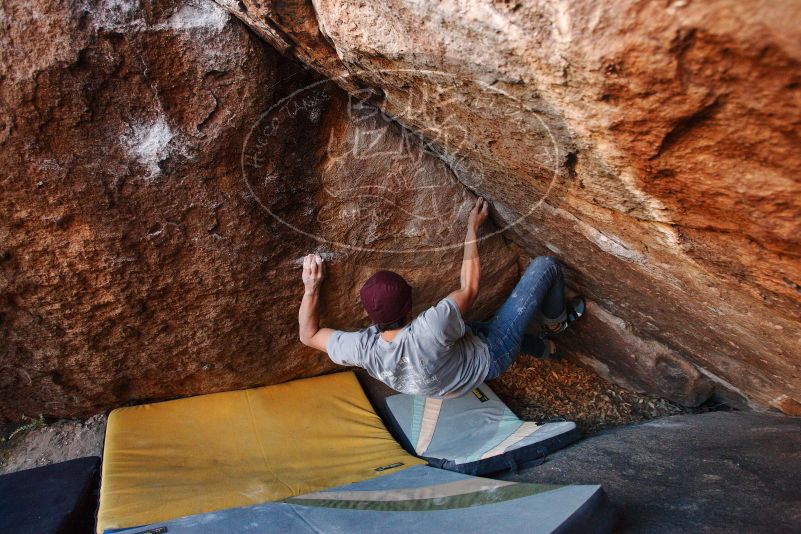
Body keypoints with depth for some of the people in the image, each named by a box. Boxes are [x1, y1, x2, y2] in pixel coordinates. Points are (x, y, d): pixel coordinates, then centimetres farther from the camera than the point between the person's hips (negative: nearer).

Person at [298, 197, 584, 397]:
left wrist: (311, 287, -11)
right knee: (545, 265, -6)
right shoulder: (429, 330, -44)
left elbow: (309, 335, -9)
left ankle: (542, 346, 44)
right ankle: (556, 324, 28)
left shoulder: (364, 348, -27)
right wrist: (473, 229, -17)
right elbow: (470, 288, -26)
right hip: (490, 357, -5)